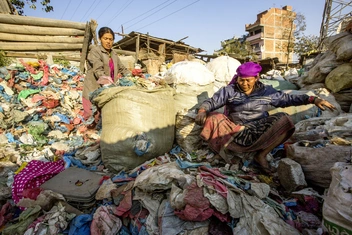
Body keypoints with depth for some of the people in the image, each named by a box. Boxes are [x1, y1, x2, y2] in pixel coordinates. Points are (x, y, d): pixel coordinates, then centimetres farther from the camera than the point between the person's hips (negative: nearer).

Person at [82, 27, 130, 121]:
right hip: (94, 91, -5)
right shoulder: (95, 51, -3)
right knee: (94, 118, -9)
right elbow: (98, 71, -18)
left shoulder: (113, 53, 15)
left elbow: (122, 68, 20)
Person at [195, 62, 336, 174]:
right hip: (233, 132, -2)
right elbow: (211, 102, -6)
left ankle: (261, 154, -22)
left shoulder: (266, 91, 6)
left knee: (284, 119, -22)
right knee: (212, 118, -26)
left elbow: (288, 99, 11)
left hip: (259, 133, 3)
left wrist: (313, 99, 1)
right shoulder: (229, 91, -1)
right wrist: (202, 111, -27)